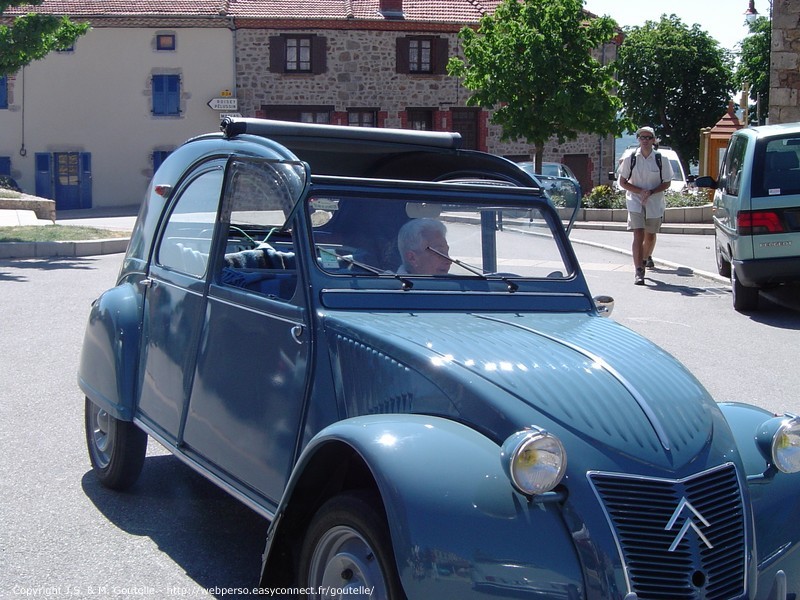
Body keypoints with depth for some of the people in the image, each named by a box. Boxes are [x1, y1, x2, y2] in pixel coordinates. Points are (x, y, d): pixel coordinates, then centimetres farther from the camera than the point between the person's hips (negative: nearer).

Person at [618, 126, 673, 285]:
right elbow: (622, 182, 0)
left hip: (655, 203, 2)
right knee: (638, 236, -14)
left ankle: (647, 257, 48)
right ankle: (639, 272, -19)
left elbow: (666, 183, 2)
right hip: (635, 202, -2)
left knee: (650, 236, 17)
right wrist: (640, 191, -14)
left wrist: (650, 192, -15)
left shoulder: (661, 160, -4)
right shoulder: (630, 159, -4)